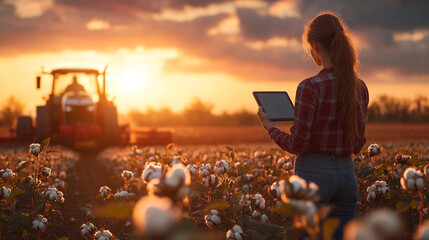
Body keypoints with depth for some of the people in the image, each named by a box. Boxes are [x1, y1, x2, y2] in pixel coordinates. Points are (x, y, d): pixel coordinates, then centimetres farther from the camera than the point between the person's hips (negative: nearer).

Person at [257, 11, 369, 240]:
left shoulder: (311, 87, -16)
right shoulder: (360, 88, 4)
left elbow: (298, 145, -14)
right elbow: (357, 144, 10)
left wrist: (270, 127, 2)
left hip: (314, 174, -6)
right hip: (347, 174, 6)